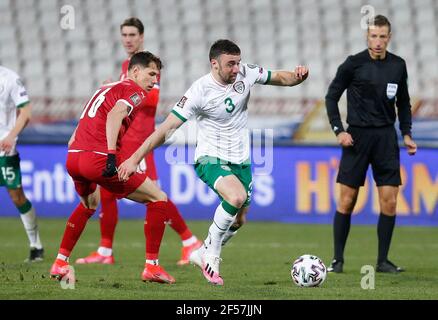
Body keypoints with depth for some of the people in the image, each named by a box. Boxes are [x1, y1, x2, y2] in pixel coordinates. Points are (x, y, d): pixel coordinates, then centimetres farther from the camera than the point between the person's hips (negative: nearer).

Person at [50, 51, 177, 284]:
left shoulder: (106, 89, 27)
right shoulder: (136, 91, 1)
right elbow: (115, 114, -20)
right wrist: (111, 154, -26)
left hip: (72, 159, 9)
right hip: (99, 158, -8)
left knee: (89, 204, 37)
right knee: (158, 199, 3)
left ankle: (60, 263, 33)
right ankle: (151, 267, -1)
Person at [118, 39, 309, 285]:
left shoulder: (246, 73, -7)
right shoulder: (201, 91, -21)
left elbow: (279, 78, 8)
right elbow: (167, 127, -20)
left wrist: (297, 76, -16)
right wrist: (135, 159, -22)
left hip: (240, 159, 6)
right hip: (211, 158, -6)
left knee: (239, 219, 13)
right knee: (237, 196, -32)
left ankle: (203, 255, 37)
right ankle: (211, 254, -12)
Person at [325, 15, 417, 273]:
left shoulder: (398, 65, 5)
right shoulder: (353, 64, -6)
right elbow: (332, 97, 1)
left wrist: (407, 133, 8)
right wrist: (338, 130, -9)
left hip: (386, 136, 3)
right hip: (357, 136, -3)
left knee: (389, 201, -3)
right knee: (347, 200, -1)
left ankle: (383, 260, 7)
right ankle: (338, 259, 8)